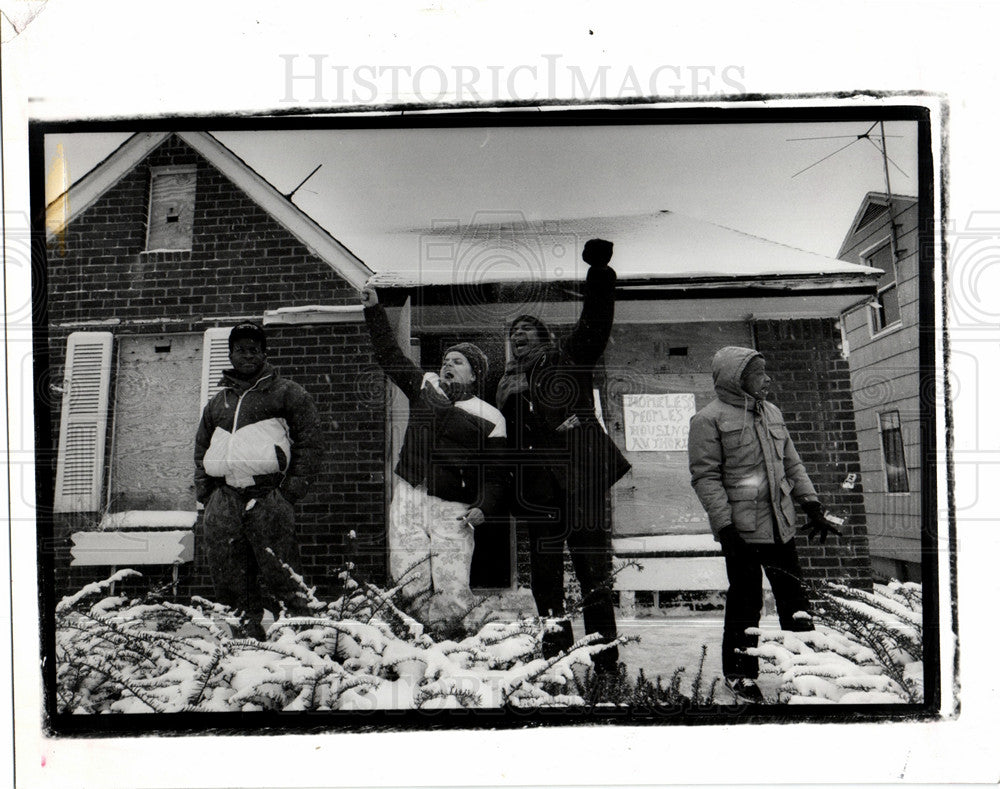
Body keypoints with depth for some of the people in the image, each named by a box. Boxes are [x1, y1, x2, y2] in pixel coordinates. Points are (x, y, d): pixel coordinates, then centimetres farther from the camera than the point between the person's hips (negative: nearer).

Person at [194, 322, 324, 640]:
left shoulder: (286, 393, 8)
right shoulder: (217, 402, 24)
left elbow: (311, 440, 2)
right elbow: (201, 450, 29)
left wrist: (293, 487, -6)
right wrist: (204, 491, 15)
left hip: (268, 497, -5)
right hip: (224, 500, 5)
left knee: (279, 575, -8)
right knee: (228, 577, 3)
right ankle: (246, 630, 13)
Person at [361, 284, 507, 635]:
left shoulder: (489, 420, 2)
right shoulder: (425, 386, 14)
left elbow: (495, 476, -1)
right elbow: (389, 355, 19)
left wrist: (483, 508, -18)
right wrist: (374, 311, 15)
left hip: (452, 510, -3)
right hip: (408, 497, 3)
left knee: (453, 596, -13)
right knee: (411, 586, -6)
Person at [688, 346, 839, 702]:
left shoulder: (772, 413, 14)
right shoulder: (709, 419, -9)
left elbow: (792, 465, 20)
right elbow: (705, 476, -12)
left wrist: (812, 505, 13)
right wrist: (724, 525, -18)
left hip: (781, 525, 6)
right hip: (741, 528, -6)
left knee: (793, 594, 12)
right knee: (745, 602, 3)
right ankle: (739, 673, 19)